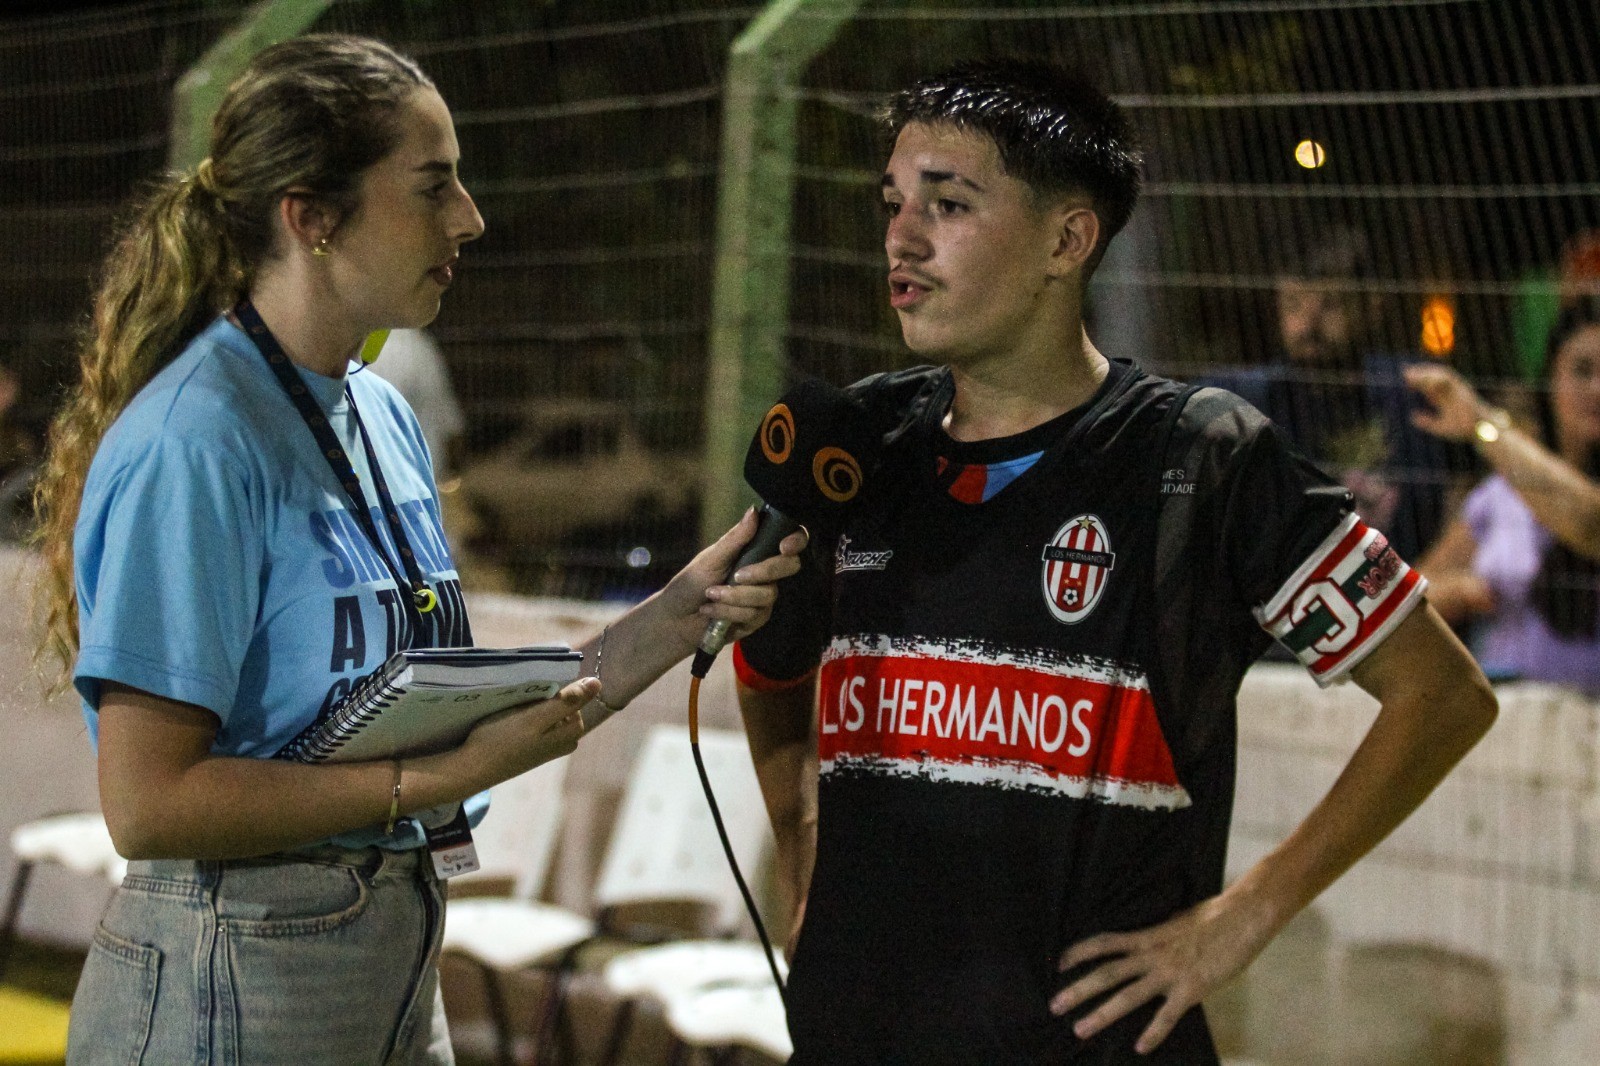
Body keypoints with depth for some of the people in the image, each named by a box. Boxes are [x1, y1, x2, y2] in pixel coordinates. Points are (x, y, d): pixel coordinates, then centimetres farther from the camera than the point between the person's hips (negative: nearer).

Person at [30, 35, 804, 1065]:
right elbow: (147, 803, -22)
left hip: (400, 967, 8)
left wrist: (678, 613, 0)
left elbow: (488, 715, 10)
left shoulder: (383, 416, 8)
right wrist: (449, 774, -21)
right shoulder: (195, 443, -18)